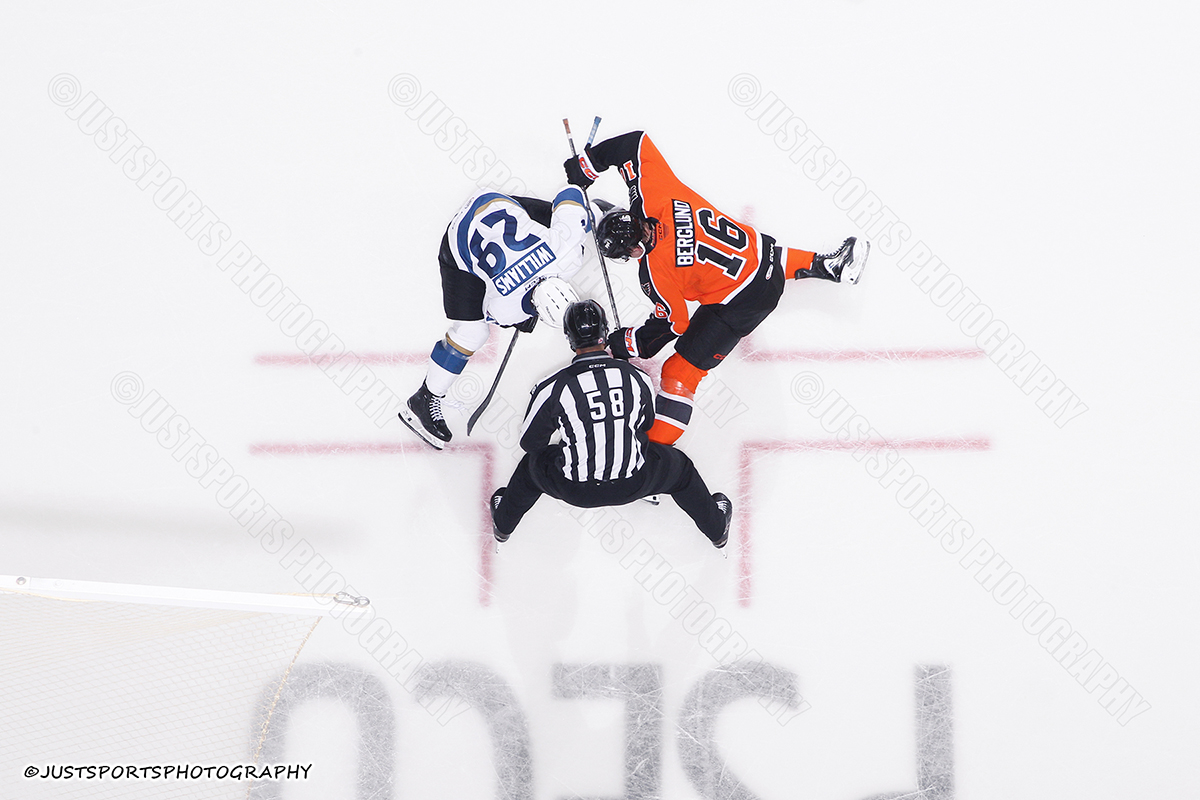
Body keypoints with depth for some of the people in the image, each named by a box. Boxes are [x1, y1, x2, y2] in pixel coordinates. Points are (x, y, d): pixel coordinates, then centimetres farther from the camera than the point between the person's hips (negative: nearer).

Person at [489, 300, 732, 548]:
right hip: (632, 485, 1)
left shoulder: (552, 388, -18)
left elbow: (530, 442, -4)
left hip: (574, 490, -1)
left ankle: (503, 523, 52)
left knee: (533, 463, 31)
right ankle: (717, 528, 48)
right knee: (679, 467, 30)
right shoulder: (638, 378, -12)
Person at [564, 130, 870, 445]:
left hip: (740, 304, -7)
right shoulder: (657, 194, -12)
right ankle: (828, 265, 53)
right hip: (759, 250, 7)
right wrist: (588, 162, 8)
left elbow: (673, 322, -10)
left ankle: (657, 446, 0)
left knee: (682, 370, 0)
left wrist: (629, 344, 3)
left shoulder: (655, 273, -24)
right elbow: (637, 143, -2)